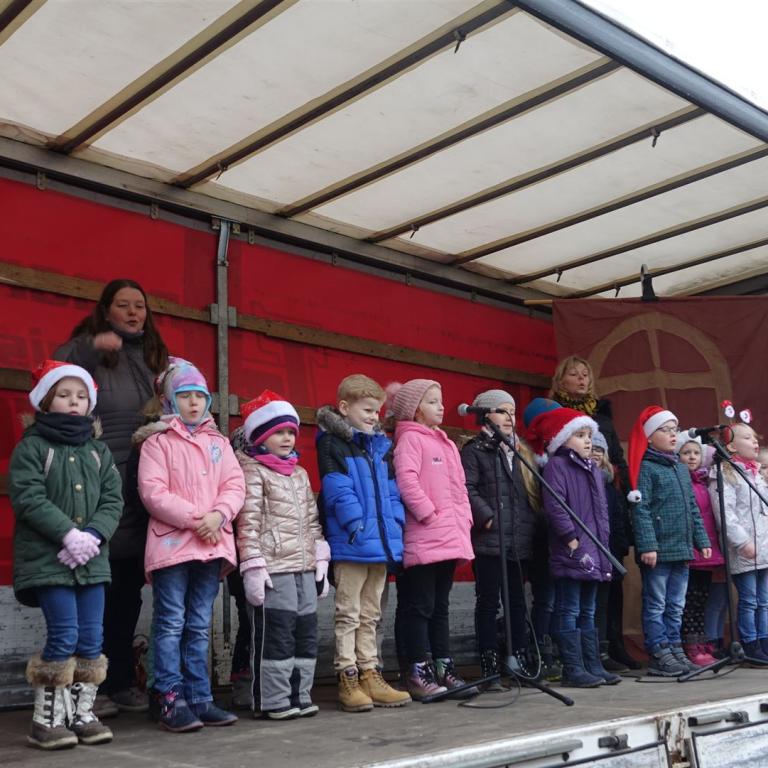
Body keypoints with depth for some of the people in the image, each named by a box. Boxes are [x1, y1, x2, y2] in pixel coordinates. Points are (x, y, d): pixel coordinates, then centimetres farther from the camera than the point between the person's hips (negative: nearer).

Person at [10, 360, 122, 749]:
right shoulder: (31, 446, -1)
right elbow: (28, 498, -12)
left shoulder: (98, 451, 13)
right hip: (47, 558, -5)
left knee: (91, 639, 4)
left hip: (91, 558, 5)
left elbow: (113, 500, 6)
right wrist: (68, 534, -20)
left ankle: (82, 713, 17)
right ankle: (46, 718, 4)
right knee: (64, 636, -10)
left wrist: (93, 535, -12)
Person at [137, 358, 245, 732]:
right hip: (171, 543, -5)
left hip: (212, 545, 5)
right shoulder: (158, 441, 0)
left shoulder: (218, 442, 15)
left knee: (199, 627, 11)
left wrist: (218, 515, -12)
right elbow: (152, 492, -11)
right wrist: (194, 518, -17)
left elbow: (235, 485, 7)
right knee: (171, 625, -1)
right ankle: (171, 701, 5)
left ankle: (199, 699, 17)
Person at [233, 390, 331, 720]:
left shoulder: (300, 474, 20)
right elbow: (248, 521, -11)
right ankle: (273, 700, 6)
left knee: (306, 632, 10)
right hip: (273, 568, -7)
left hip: (304, 568, 8)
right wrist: (252, 565, -17)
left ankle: (299, 695, 20)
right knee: (275, 634, -4)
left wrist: (320, 559, 13)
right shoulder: (252, 471, -3)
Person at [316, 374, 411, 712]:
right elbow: (337, 490, -15)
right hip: (351, 545, -7)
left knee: (370, 615, 14)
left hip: (382, 542, 7)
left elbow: (391, 489, 17)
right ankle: (348, 679, 7)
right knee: (348, 614, 1)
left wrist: (396, 522, 5)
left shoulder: (381, 445, 16)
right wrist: (358, 525, -21)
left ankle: (370, 675, 21)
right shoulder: (331, 443, -6)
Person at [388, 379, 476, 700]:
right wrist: (429, 514, -17)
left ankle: (444, 669, 21)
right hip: (422, 540, -8)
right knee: (420, 607, -2)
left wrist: (464, 519, 10)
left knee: (440, 607, 14)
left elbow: (460, 487, 22)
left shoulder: (447, 444, 20)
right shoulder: (410, 438, -6)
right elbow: (406, 480, -18)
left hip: (451, 539, 9)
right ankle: (419, 675, 3)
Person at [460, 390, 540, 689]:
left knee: (517, 602, 12)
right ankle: (490, 668, 5)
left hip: (520, 541, 6)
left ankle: (521, 662, 20)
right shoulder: (474, 450, -3)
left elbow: (533, 492, 21)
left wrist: (532, 524, 10)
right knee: (488, 603, 0)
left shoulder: (522, 452, 19)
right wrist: (487, 517, -19)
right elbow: (468, 489, -14)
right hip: (489, 541, -6)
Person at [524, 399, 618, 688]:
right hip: (570, 553, -8)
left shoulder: (594, 470, 19)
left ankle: (593, 665, 20)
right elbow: (554, 506, -17)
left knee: (588, 612, 14)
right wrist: (571, 539, -19)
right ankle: (573, 669, 0)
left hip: (594, 554, 9)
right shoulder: (556, 465, -7)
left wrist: (604, 542, 14)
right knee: (569, 612, -3)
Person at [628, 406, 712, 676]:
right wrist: (647, 545, -20)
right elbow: (640, 510, -13)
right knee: (656, 606, 0)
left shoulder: (681, 468, 17)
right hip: (658, 551, -7)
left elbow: (693, 508, 20)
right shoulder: (646, 468, -6)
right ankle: (659, 656, 4)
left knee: (676, 606, 13)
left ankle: (674, 650, 20)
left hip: (681, 549, 8)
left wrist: (702, 540, 13)